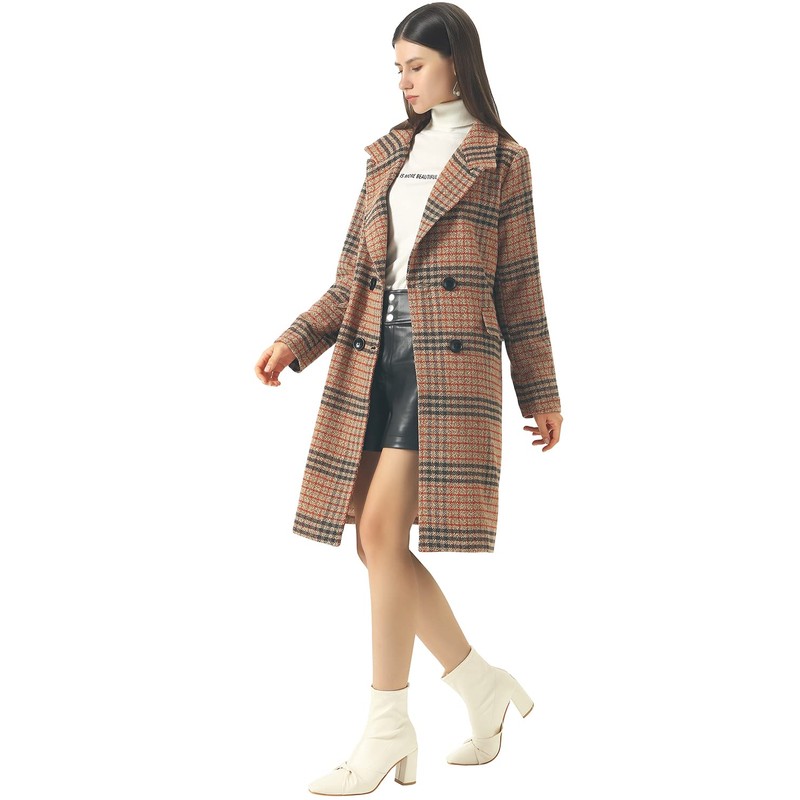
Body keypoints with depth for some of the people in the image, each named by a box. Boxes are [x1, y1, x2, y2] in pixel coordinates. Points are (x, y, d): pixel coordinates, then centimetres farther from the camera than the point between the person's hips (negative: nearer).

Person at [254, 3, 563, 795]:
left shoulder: (499, 157, 3)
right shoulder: (392, 154, 18)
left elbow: (518, 284, 3)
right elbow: (353, 276, 14)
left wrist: (540, 393, 4)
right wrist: (294, 343, 2)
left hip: (446, 353, -6)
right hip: (379, 349, 6)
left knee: (382, 529, -13)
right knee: (374, 537, 4)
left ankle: (388, 729, -2)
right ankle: (484, 688, 20)